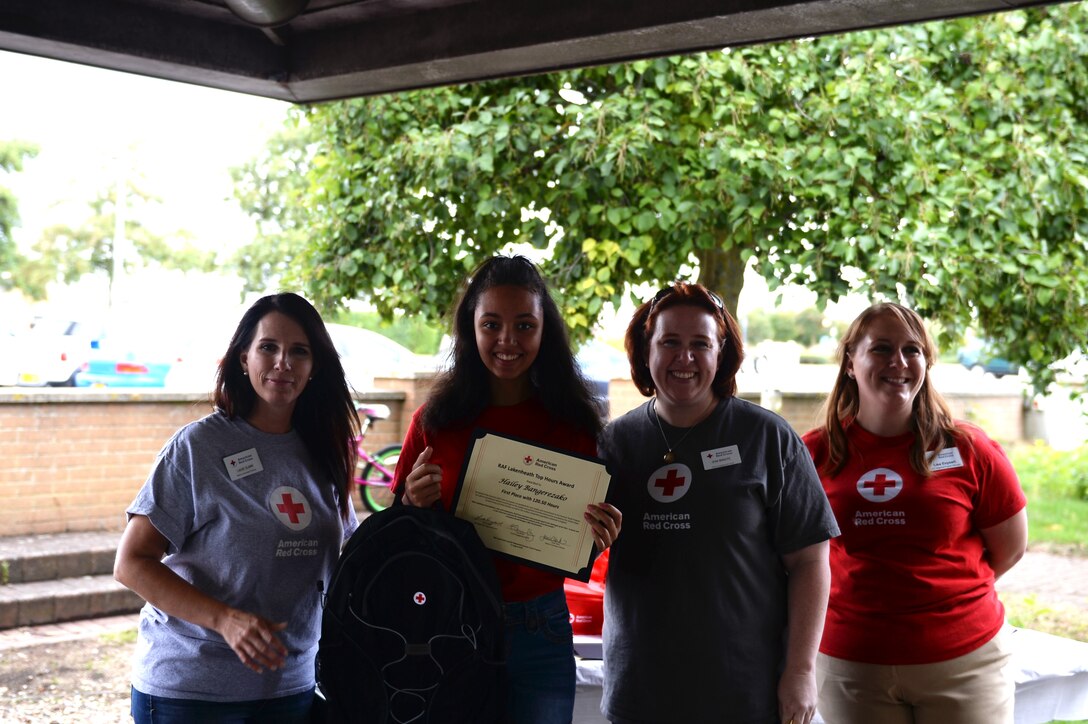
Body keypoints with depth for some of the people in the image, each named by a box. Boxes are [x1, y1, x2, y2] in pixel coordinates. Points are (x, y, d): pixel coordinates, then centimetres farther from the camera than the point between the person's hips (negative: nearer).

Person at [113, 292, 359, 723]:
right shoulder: (199, 445, -10)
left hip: (290, 685, 5)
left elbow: (346, 555, 16)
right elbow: (131, 563, -12)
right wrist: (224, 619, -24)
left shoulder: (322, 453, 4)